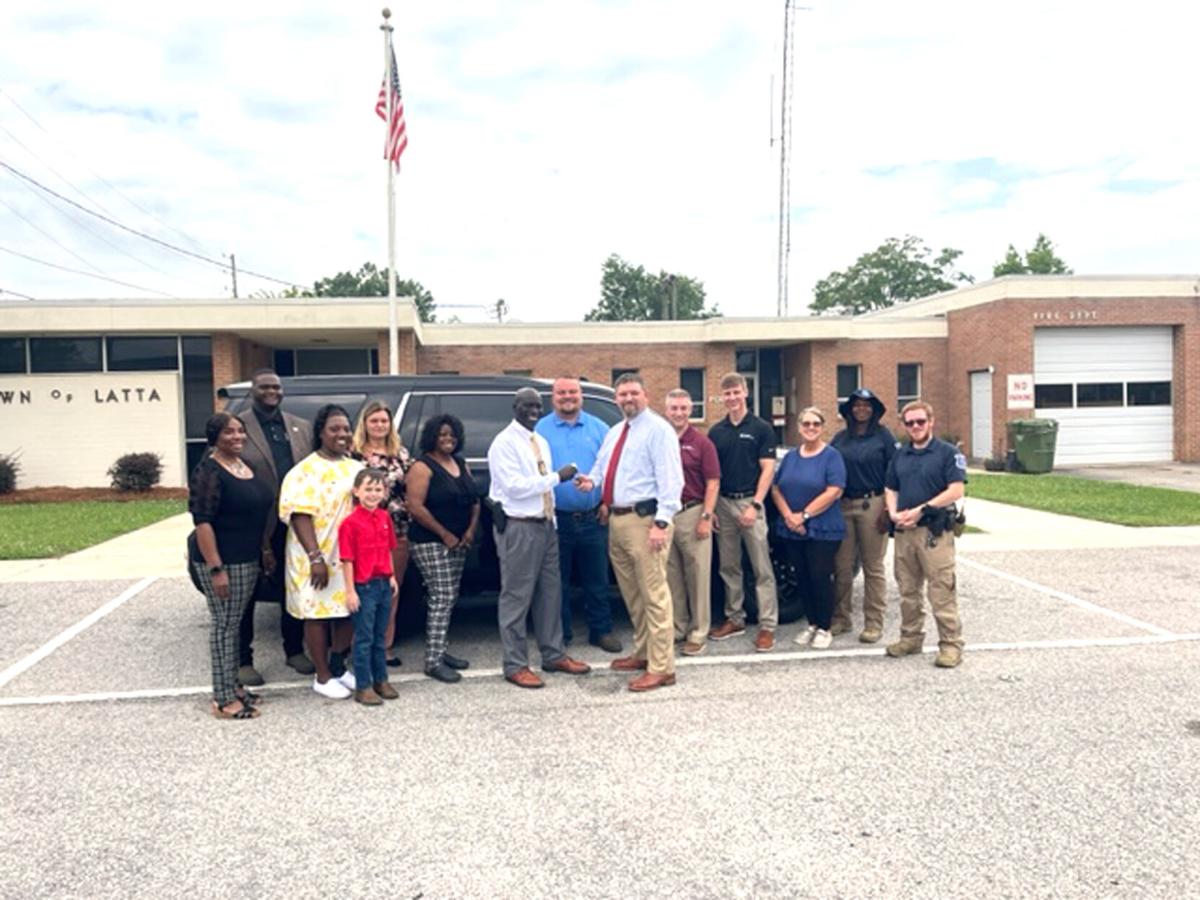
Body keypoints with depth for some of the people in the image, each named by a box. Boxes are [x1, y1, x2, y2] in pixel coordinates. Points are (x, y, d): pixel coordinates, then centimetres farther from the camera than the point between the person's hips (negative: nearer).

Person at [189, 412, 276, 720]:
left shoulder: (246, 466, 12)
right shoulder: (209, 472, -14)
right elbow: (202, 522, -19)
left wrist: (265, 550, 19)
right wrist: (216, 569, -23)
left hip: (248, 560, 8)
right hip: (222, 561, -8)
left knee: (235, 624, 15)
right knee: (224, 625, -3)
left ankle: (233, 685, 24)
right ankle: (223, 699, 3)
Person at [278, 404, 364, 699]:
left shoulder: (356, 468, 11)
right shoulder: (306, 470, -9)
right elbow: (300, 516, -16)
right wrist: (315, 557, -22)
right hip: (318, 557, -6)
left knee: (349, 610, 11)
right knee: (318, 613, 4)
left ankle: (338, 666, 29)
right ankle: (323, 677, 15)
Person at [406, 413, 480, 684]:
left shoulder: (461, 464, 14)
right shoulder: (423, 467, -10)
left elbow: (474, 499, 15)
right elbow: (415, 507, -17)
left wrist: (471, 529, -1)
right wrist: (444, 534, -15)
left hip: (459, 542, 8)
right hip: (431, 543, -8)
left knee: (449, 598, 11)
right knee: (441, 598, -11)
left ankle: (441, 650, 22)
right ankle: (433, 660, -7)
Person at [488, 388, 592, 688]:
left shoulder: (541, 442, 15)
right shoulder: (505, 443, -11)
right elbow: (515, 486, -20)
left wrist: (552, 519, 13)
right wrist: (557, 477, -18)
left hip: (544, 525, 8)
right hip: (518, 528, -8)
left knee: (550, 593, 14)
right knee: (516, 597, -2)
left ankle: (553, 655, 26)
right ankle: (515, 665, 7)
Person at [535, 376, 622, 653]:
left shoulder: (598, 428, 6)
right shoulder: (541, 429, 2)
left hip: (593, 518, 1)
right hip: (555, 518, -1)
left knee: (597, 580, 10)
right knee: (557, 582, 10)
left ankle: (601, 631, 23)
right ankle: (560, 635, 22)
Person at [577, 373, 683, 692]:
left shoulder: (658, 429, -7)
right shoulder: (614, 432, 19)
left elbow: (670, 479, -15)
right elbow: (602, 467, 26)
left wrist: (662, 522, -22)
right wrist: (592, 480, 2)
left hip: (644, 519, -9)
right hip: (617, 519, 9)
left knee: (653, 594, -6)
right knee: (631, 594, 17)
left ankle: (661, 668, -1)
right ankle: (643, 653, 30)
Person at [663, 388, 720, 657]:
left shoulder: (701, 443, -1)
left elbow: (712, 484, -3)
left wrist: (706, 517, -10)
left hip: (692, 514, -3)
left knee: (698, 576, 1)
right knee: (671, 577, 11)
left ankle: (698, 633, 10)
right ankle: (677, 628, 23)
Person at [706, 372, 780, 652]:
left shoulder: (761, 429, -1)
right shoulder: (716, 432, 10)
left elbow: (767, 469, -5)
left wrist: (755, 505, -13)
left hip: (750, 503, -4)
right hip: (723, 504, 4)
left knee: (762, 568, -3)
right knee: (728, 567, 11)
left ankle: (767, 626, 0)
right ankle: (734, 619, 22)